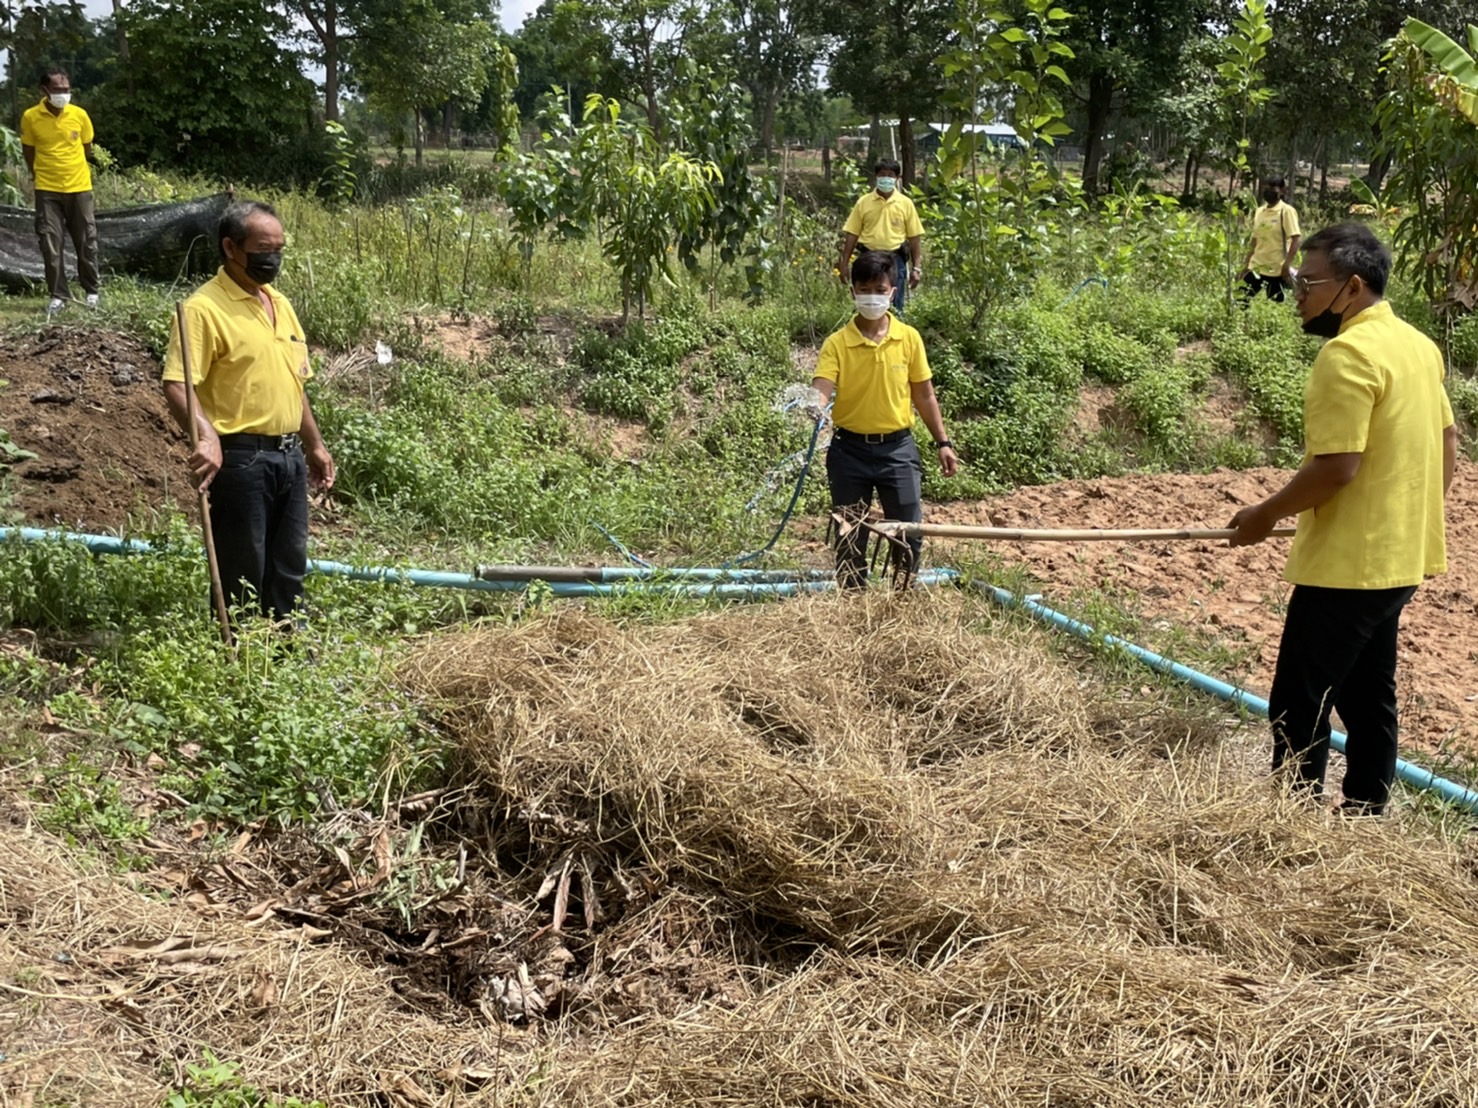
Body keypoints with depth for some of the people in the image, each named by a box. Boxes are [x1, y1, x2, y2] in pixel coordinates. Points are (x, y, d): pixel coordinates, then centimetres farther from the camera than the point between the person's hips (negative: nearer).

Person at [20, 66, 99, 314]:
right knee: (50, 244, -1)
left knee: (86, 242, 6)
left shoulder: (79, 115, -4)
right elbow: (28, 151, 7)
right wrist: (41, 174, 13)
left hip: (79, 187, 1)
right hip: (47, 190, -1)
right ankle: (58, 295, 7)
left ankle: (92, 291, 20)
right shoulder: (31, 117, -7)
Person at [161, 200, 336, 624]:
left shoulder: (280, 304, 14)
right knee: (241, 576, 1)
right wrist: (207, 437, -36)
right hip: (240, 458, -8)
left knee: (289, 570, 16)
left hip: (289, 457, 8)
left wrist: (314, 445, 22)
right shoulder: (204, 308, -12)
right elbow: (176, 385, -21)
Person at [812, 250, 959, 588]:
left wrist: (943, 443, 7)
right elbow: (821, 389, -19)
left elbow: (924, 395, 7)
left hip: (897, 448, 1)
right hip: (850, 449, -1)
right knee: (850, 537, 7)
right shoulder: (837, 343, -7)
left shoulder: (909, 338, -1)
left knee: (909, 533, 4)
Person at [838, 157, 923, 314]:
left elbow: (914, 238, 3)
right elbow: (852, 235, 5)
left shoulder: (905, 203, 2)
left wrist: (917, 267, -2)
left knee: (894, 306, 4)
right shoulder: (863, 203, 3)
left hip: (895, 259, 0)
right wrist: (845, 263, 1)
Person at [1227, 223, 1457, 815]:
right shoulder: (1418, 344, 9)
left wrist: (1265, 515, -12)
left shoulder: (1348, 353, -20)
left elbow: (1336, 465, -24)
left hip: (1346, 566, -10)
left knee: (1300, 708, -2)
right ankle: (1366, 813, 26)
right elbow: (1447, 443, 16)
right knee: (1369, 698, 17)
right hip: (1400, 559, 10)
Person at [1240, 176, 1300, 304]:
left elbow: (1296, 239, -14)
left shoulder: (1286, 211, -9)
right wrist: (1246, 263, 14)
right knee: (1242, 300, 5)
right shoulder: (1259, 211, 10)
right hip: (1256, 266, 7)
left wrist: (1287, 265, -21)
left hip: (1276, 269, -7)